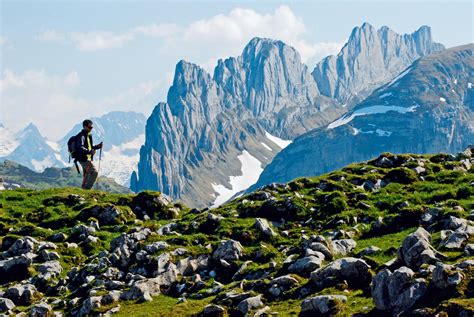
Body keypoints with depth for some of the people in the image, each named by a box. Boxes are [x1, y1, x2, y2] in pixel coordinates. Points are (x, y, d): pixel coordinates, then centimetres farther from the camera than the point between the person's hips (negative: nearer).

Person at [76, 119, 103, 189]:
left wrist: (98, 146, 9)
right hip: (83, 158, -10)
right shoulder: (81, 136, -15)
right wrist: (89, 152, -44)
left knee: (87, 174, 15)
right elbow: (80, 148, -29)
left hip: (87, 158, 10)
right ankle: (87, 187, -14)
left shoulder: (88, 136, 16)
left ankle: (84, 187, 23)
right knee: (94, 172, -16)